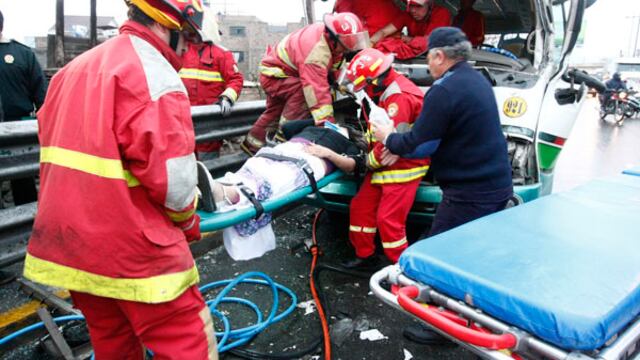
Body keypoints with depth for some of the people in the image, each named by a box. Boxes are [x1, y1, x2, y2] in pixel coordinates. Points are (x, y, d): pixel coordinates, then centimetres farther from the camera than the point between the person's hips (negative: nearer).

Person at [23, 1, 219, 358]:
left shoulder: (75, 68, 14)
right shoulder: (155, 75, -14)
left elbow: (61, 149, 16)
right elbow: (173, 180, -21)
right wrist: (188, 222, -2)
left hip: (67, 240, 9)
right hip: (131, 248, -9)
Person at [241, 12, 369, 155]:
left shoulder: (328, 32, -15)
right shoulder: (315, 53, -40)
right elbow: (318, 91, -44)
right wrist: (328, 124, -44)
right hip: (273, 74, -10)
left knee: (275, 111, 19)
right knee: (302, 92, -32)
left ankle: (253, 143, 34)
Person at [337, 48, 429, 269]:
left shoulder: (400, 97, -23)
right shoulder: (388, 92, 10)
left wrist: (369, 161, -12)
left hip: (403, 168, -10)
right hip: (383, 166, 10)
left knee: (388, 219, -8)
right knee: (360, 207, 13)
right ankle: (365, 255, 28)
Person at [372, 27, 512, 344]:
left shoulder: (444, 90, -19)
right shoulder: (477, 80, 13)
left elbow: (419, 145, -15)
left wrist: (388, 138, 4)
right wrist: (400, 144, 14)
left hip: (469, 193, -10)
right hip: (497, 185, 10)